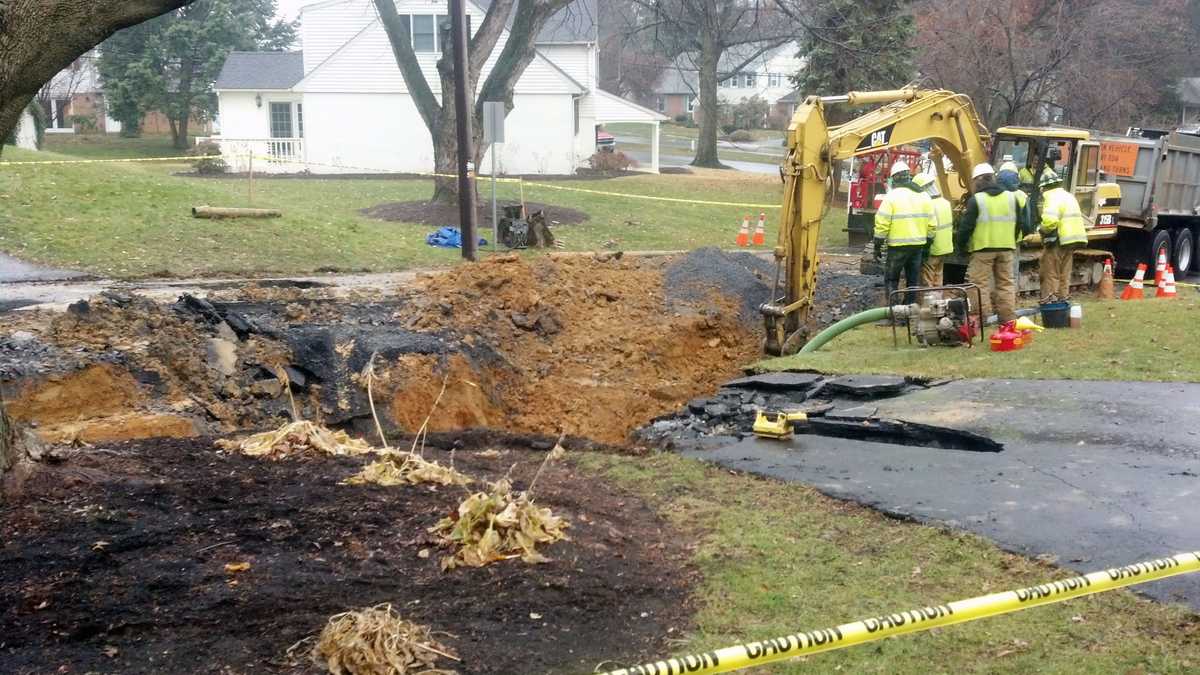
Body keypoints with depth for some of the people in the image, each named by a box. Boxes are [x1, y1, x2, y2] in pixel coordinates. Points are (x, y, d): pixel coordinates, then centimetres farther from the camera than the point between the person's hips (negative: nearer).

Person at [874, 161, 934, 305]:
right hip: (918, 245, 5)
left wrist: (878, 246, -4)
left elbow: (882, 224, -12)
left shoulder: (892, 196, -9)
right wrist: (927, 244, 16)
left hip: (898, 246, -5)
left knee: (891, 279, 5)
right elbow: (931, 224, 7)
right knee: (913, 280, 12)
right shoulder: (924, 196, 7)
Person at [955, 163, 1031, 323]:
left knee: (980, 284, 1)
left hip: (982, 249, -5)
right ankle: (1008, 318, 11)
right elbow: (1021, 224, 13)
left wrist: (961, 244, 6)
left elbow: (966, 226, -9)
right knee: (1006, 283, 11)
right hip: (1007, 248, 5)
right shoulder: (1011, 197, 8)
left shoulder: (976, 200, -8)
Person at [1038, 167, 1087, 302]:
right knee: (1064, 274, 16)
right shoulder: (1069, 196, 17)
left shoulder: (1052, 198, -15)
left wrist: (1041, 230, -10)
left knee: (1050, 275, -2)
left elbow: (1050, 221, -29)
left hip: (1056, 241, -9)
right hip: (1071, 241, 9)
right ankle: (1063, 298, 20)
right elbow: (1075, 218, 21)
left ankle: (1050, 299, -1)